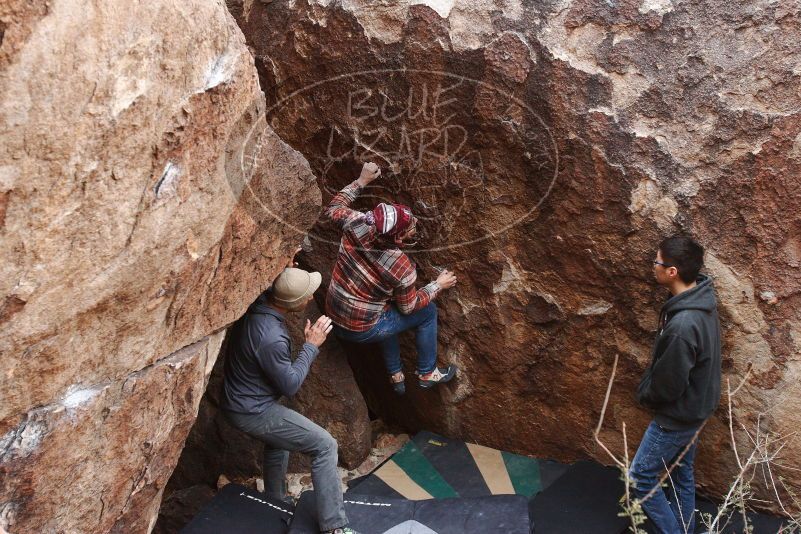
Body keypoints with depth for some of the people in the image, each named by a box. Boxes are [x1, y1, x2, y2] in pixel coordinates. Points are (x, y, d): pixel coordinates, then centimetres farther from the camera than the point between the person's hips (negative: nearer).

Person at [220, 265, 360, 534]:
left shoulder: (257, 303, -10)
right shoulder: (271, 338, -34)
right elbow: (290, 385, -19)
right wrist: (311, 346, -12)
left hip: (236, 398, 9)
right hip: (253, 413, -9)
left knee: (279, 440, 34)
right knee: (325, 446, -3)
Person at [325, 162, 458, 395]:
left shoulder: (355, 225, -19)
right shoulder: (402, 269, -27)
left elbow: (334, 208, 4)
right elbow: (408, 306, -9)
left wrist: (361, 181, 7)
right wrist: (438, 285, 3)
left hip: (333, 319, 6)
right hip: (361, 330, -6)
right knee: (427, 311, 10)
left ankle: (395, 375, 40)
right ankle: (427, 373, 26)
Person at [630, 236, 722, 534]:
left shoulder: (682, 325, -36)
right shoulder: (701, 300, -5)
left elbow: (668, 383, -25)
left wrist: (644, 395, -5)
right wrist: (650, 389, 12)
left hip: (677, 415, -9)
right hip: (693, 408, 9)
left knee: (641, 478, 6)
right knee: (681, 474, 22)